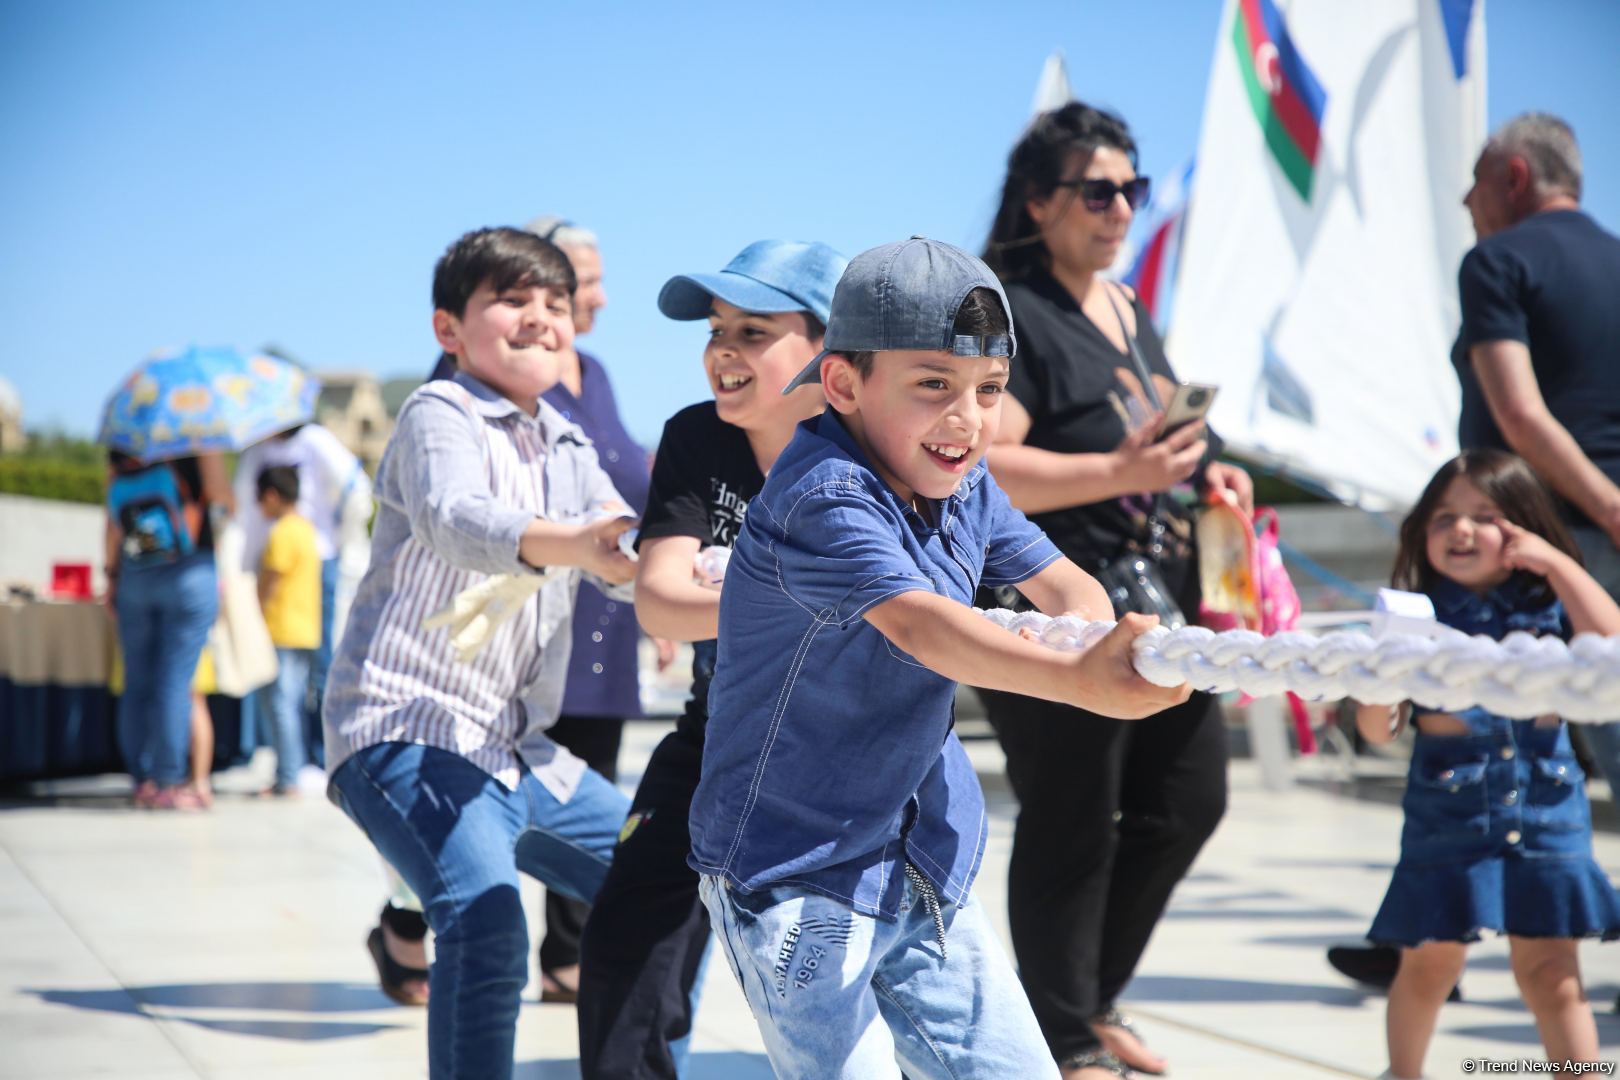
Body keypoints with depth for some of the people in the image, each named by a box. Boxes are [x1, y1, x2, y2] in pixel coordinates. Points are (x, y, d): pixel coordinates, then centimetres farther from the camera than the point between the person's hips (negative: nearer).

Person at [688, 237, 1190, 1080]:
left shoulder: (964, 487, 4)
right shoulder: (823, 502, -25)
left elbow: (1060, 581, 9)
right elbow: (920, 625, -39)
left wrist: (1097, 634, -17)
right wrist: (1080, 681, -55)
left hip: (924, 869, 8)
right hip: (793, 875, -8)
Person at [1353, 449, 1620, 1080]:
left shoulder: (1547, 603, 5)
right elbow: (1377, 731, -2)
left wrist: (1559, 564, -11)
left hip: (1547, 808, 1)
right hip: (1447, 811, 0)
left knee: (1550, 971, -1)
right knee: (1431, 961, 6)